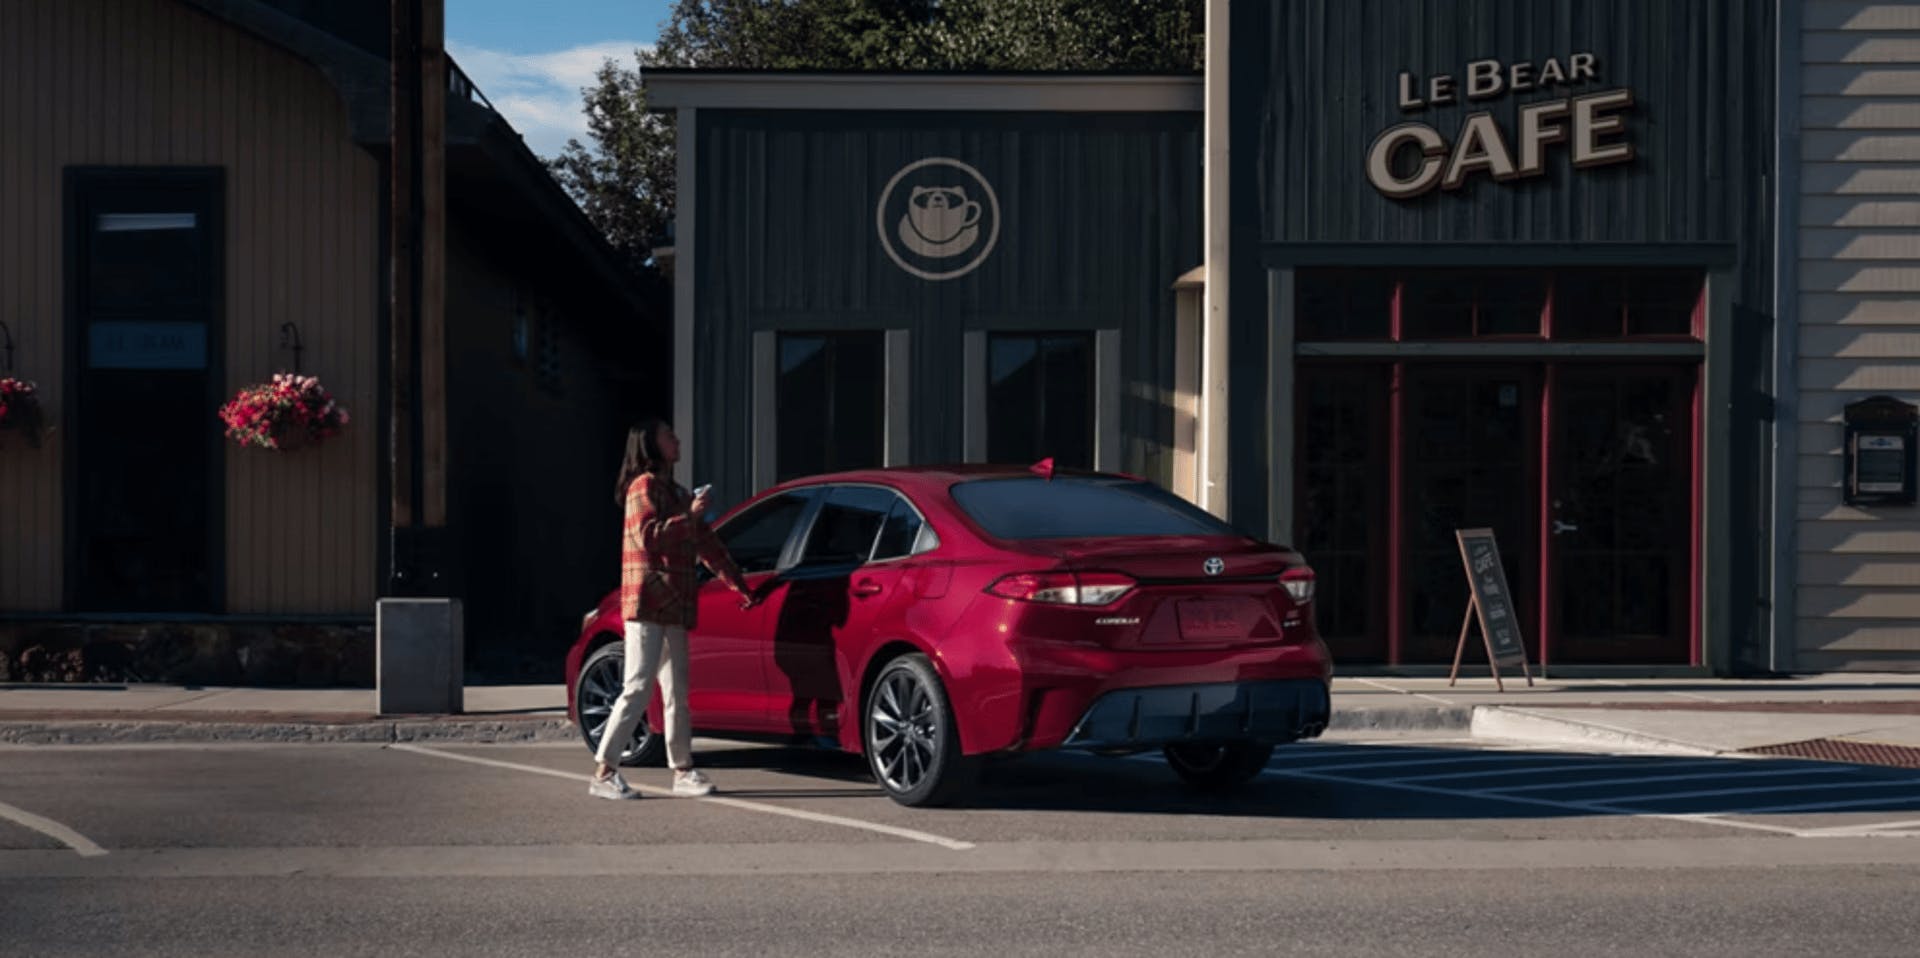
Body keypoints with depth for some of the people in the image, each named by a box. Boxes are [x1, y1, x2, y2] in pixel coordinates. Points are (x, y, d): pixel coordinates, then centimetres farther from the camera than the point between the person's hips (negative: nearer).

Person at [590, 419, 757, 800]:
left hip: (674, 608, 9)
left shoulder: (676, 493, 23)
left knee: (676, 693, 8)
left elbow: (706, 544, 28)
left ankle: (683, 771, 12)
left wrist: (737, 583, 29)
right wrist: (689, 517, -17)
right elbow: (647, 534, -18)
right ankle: (604, 773, -11)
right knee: (639, 688, -12)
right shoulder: (644, 486, -4)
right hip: (647, 603, -9)